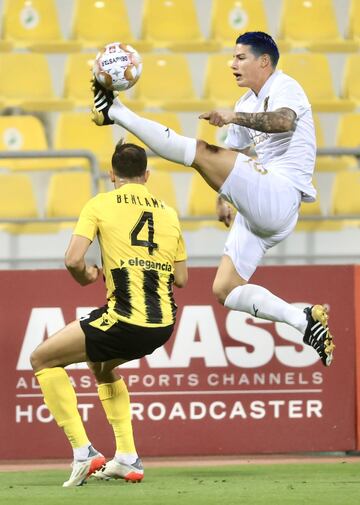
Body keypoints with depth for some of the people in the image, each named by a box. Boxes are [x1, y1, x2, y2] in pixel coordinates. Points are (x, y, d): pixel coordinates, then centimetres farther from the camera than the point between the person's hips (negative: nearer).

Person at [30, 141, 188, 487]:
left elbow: (73, 260, -11)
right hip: (163, 324, 6)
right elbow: (180, 278, 15)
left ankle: (84, 453, 0)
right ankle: (127, 459, 25)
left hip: (126, 321, -6)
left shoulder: (101, 204, 0)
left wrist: (85, 277, 10)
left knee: (42, 359, 11)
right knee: (101, 364, 34)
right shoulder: (167, 212, 14)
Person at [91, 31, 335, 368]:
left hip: (279, 194, -10)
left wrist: (234, 117, -40)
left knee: (199, 151, -22)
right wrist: (223, 199, 17)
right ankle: (306, 322, -2)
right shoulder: (247, 104, 24)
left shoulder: (283, 87, -4)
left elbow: (284, 121, -28)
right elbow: (231, 156, 31)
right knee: (225, 290, 2)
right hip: (258, 209, 10)